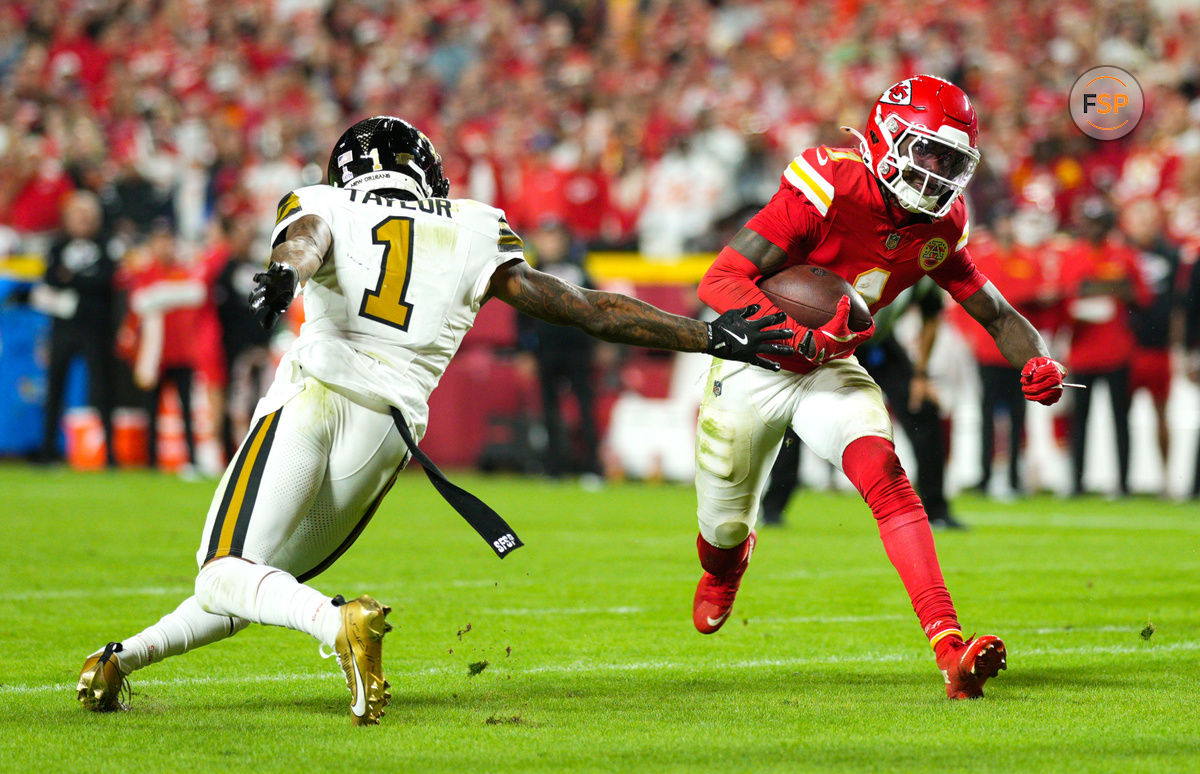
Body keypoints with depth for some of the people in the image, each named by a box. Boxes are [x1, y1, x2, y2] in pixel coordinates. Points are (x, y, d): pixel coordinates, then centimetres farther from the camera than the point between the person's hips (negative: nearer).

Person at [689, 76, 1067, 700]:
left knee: (883, 473, -26)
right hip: (754, 366, -3)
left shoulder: (940, 226, -8)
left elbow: (996, 313, 4)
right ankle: (722, 571, 55)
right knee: (726, 527, 12)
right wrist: (801, 338, -40)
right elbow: (720, 280, -28)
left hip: (829, 369, 3)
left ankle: (951, 654, -37)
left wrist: (1037, 362, -18)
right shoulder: (829, 187, -27)